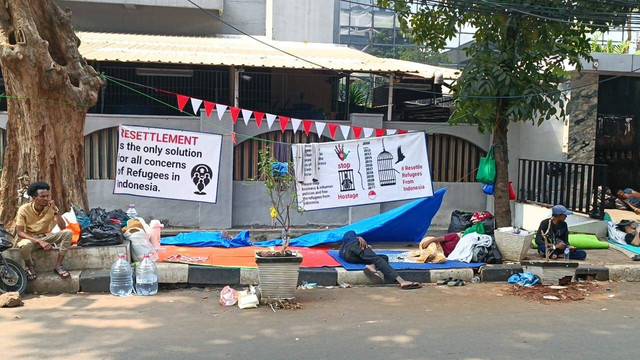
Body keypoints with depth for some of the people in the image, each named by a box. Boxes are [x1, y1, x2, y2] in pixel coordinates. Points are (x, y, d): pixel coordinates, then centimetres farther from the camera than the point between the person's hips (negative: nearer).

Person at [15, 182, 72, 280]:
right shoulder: (24, 209, -15)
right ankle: (29, 266, -5)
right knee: (25, 245, -40)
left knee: (68, 233, -23)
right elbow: (19, 232, -17)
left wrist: (56, 211, -27)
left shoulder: (51, 208, -9)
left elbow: (63, 227, -15)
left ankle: (58, 265, -13)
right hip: (30, 238, -3)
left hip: (46, 236, 3)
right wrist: (39, 241, -28)